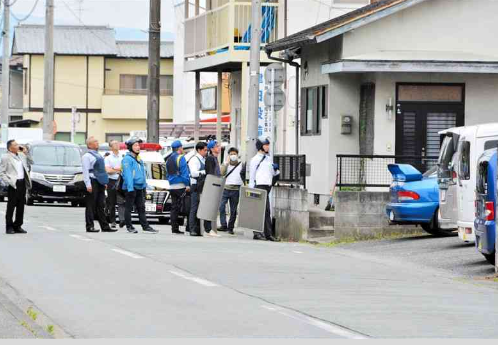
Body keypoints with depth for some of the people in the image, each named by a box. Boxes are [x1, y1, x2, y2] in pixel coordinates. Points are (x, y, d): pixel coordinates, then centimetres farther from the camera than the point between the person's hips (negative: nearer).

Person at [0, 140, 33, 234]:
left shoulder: (21, 155, 13)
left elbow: (30, 162, 22)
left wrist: (26, 153, 9)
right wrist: (8, 181, -15)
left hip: (22, 183, 6)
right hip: (13, 184, -6)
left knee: (21, 206, 9)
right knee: (11, 206, -2)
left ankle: (17, 226, 16)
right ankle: (9, 227, 3)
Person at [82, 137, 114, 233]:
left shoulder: (98, 156, 20)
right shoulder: (87, 156, -6)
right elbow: (85, 171, -13)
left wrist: (105, 182, 19)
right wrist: (88, 185, -20)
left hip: (100, 183, 8)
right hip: (92, 182, -8)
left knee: (101, 206, 8)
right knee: (91, 206, -5)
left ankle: (104, 226, 9)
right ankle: (90, 227, -3)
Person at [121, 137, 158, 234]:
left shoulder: (139, 159, 17)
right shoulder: (127, 159, -11)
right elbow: (128, 174, -17)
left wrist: (144, 185, 18)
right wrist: (130, 188, -23)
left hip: (140, 188, 8)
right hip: (131, 187, -8)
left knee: (141, 208, 8)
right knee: (129, 207, 1)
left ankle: (145, 227, 8)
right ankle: (129, 227, 6)